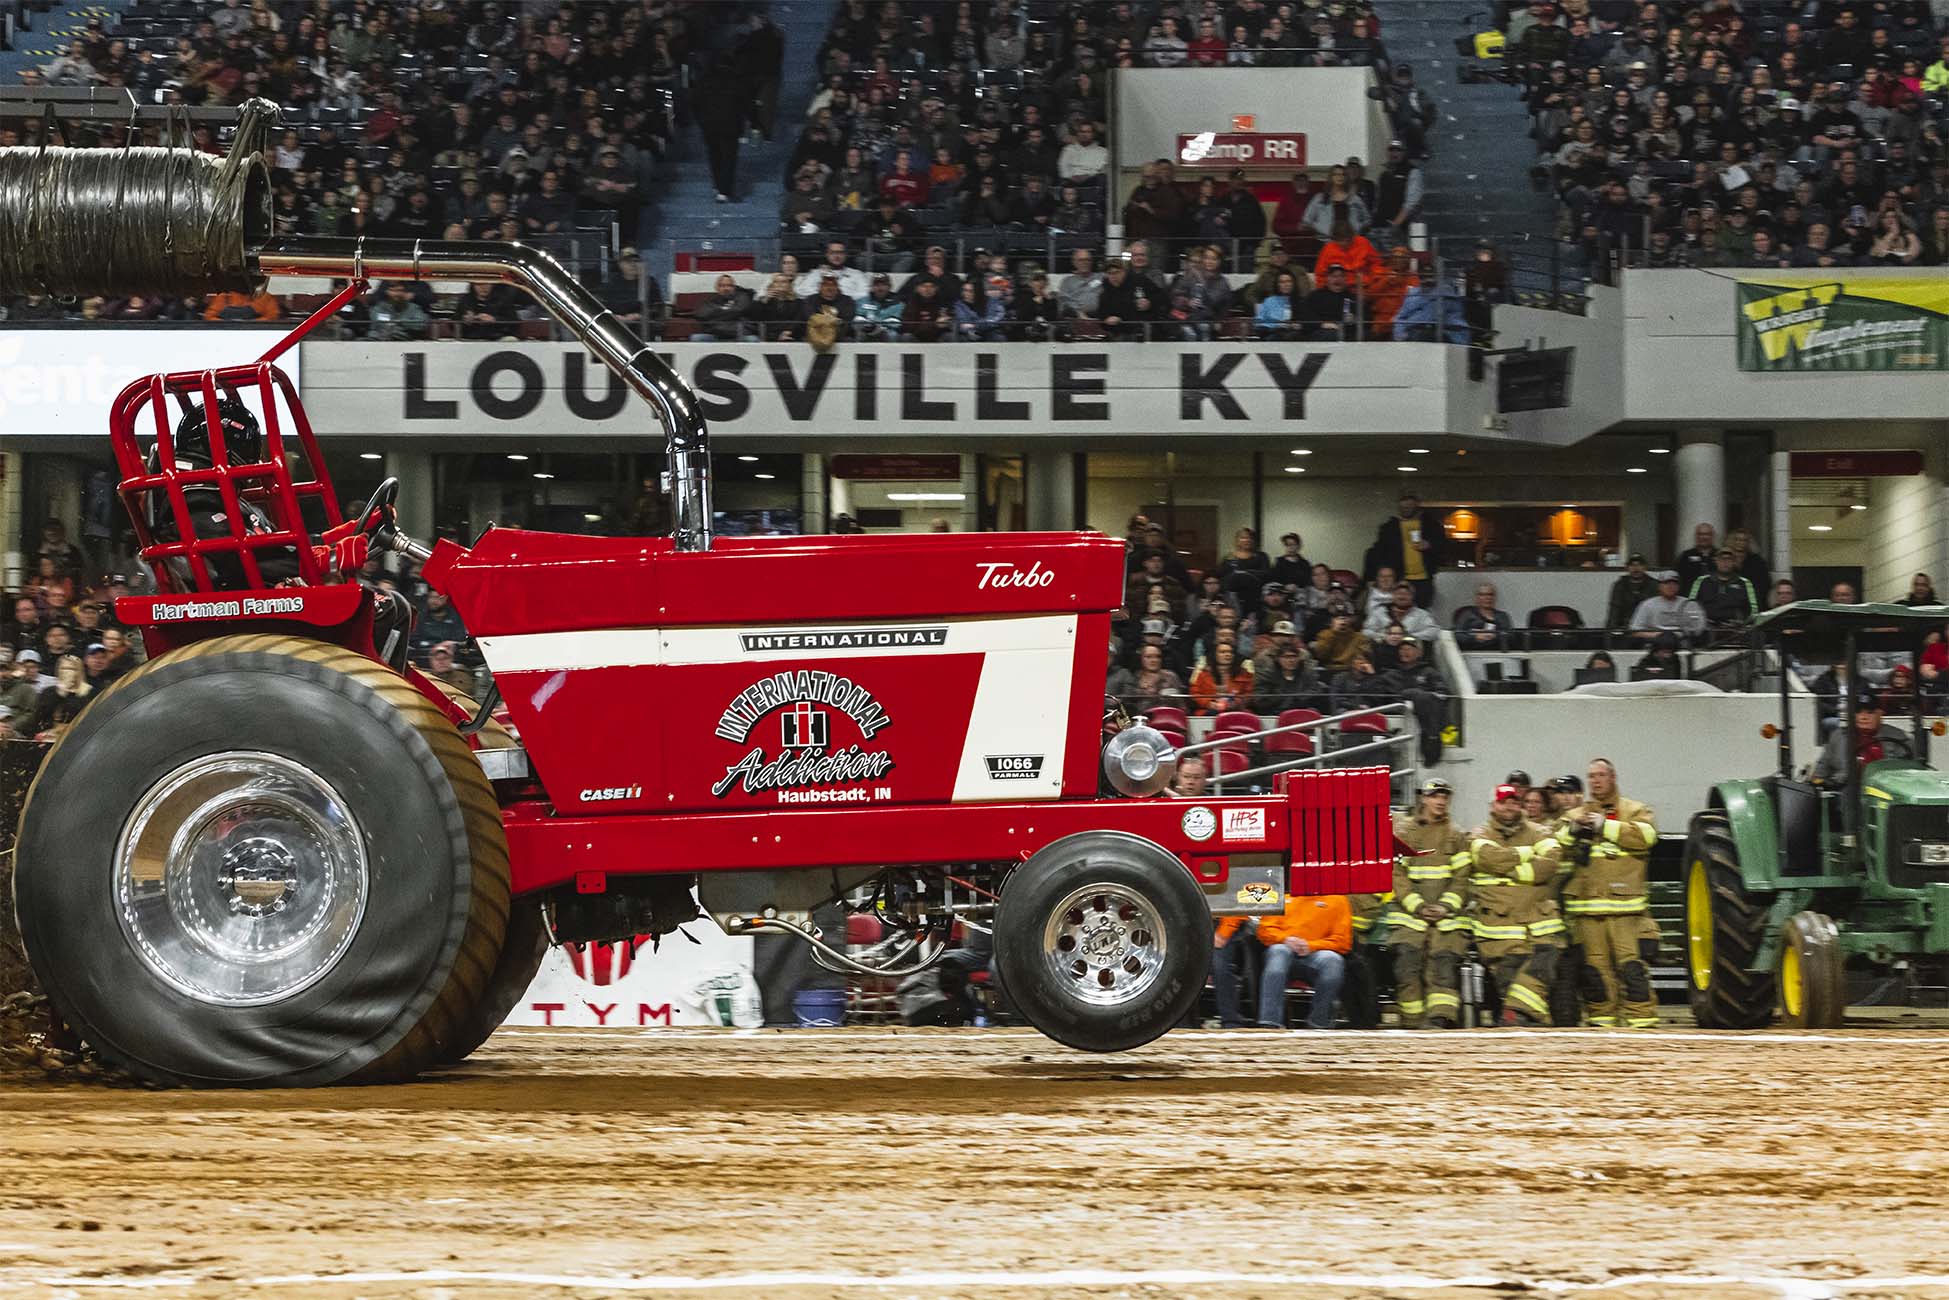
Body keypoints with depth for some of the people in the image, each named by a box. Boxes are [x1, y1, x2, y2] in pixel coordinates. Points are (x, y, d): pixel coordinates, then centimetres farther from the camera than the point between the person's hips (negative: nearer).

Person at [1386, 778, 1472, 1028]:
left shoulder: (1456, 837, 14)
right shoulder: (1402, 832, 10)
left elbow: (1461, 878, 7)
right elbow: (1397, 875, 2)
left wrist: (1446, 907, -10)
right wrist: (1418, 907, -10)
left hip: (1447, 918, 1)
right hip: (1409, 917, -1)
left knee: (1444, 969, -12)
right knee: (1407, 970, -12)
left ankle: (1442, 1022, -22)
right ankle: (1411, 1026, -4)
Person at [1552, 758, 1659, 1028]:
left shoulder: (1635, 811, 12)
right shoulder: (1575, 815, 21)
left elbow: (1645, 835, -9)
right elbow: (1556, 848, 9)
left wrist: (1606, 825, -12)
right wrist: (1571, 830, -10)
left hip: (1625, 904, -3)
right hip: (1587, 905, 3)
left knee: (1632, 963, -11)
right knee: (1594, 964, 1)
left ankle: (1640, 1016, -10)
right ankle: (1601, 1016, 9)